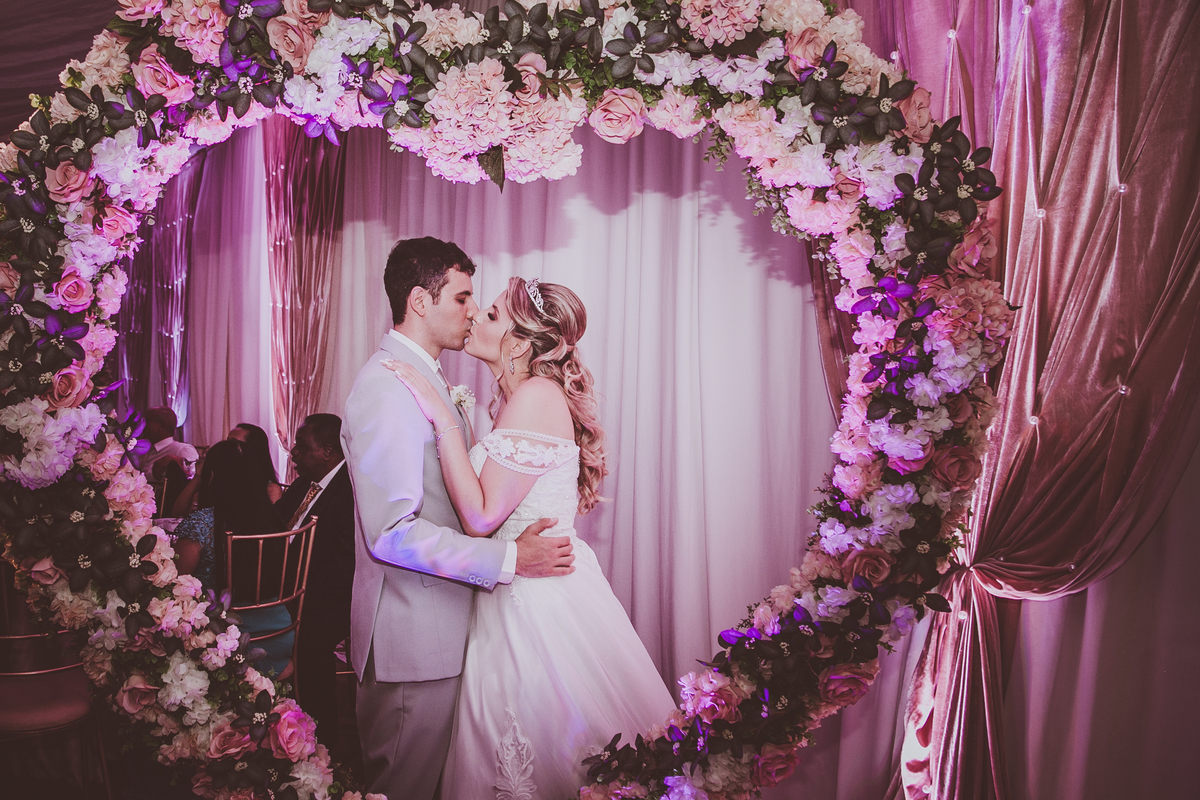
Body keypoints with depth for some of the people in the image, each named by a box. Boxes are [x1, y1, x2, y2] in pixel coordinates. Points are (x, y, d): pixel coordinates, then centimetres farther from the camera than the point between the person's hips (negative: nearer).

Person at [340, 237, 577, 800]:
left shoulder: (423, 378, 14)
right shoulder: (387, 389, -20)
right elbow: (392, 532, -26)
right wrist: (509, 559, -22)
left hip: (437, 622, 10)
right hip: (412, 633, -10)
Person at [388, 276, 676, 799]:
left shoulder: (537, 394, -19)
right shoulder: (522, 398, 10)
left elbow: (481, 518, -22)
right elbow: (487, 504, 8)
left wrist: (442, 418, -20)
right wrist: (456, 420, 10)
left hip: (541, 603, -9)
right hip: (520, 596, 9)